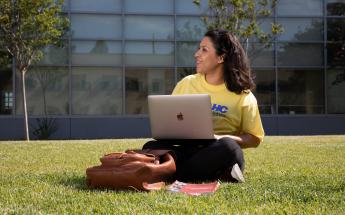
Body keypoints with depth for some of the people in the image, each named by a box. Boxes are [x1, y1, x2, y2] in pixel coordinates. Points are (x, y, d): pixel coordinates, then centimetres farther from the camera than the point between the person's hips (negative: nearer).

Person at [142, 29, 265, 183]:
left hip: (218, 154, -3)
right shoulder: (186, 84, 13)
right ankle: (219, 175, -28)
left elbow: (255, 139, 2)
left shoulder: (242, 94, 4)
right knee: (151, 147, -26)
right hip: (186, 149, 3)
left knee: (227, 146, -37)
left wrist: (221, 138, -15)